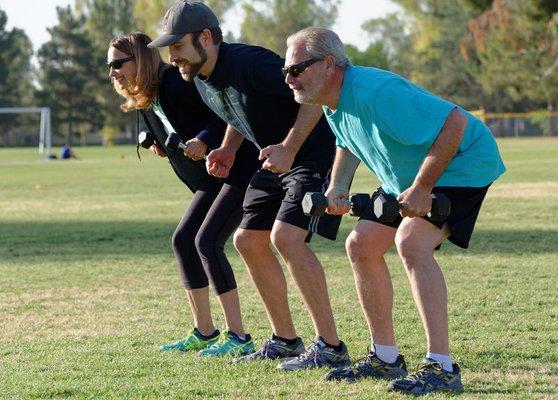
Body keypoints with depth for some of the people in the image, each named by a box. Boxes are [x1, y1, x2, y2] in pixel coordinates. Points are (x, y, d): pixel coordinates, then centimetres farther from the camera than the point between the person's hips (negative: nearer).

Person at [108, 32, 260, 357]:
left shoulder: (177, 83, -20)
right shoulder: (145, 100, 9)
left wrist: (204, 140, -33)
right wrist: (160, 146, 5)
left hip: (241, 168, -10)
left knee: (207, 242, -16)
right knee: (183, 240, 7)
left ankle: (238, 337, -13)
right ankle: (204, 332, 15)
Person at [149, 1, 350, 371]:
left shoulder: (250, 63, -26)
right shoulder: (201, 79, 3)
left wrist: (289, 147, -29)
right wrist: (227, 150, 6)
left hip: (316, 153, -10)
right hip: (277, 162, 10)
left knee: (286, 236, -23)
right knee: (248, 240, 9)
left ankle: (331, 347, -19)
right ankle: (285, 341, 20)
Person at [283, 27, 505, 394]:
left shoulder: (376, 92, -33)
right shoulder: (333, 102, -2)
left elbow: (454, 122, -34)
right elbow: (349, 143, 19)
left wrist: (422, 188, -30)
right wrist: (338, 187, 0)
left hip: (462, 165, -10)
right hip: (406, 178, 10)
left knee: (410, 242, -29)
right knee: (361, 245, 6)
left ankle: (441, 368, -27)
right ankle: (385, 358, 19)